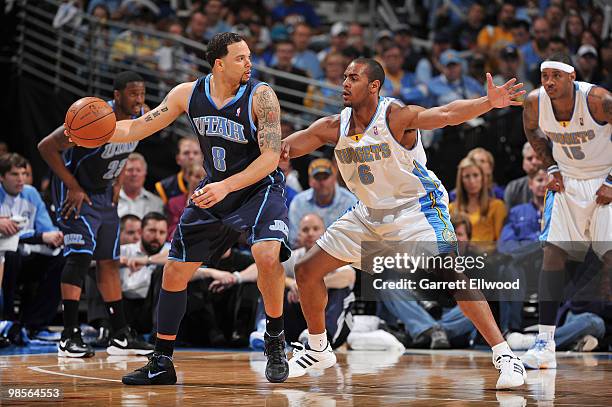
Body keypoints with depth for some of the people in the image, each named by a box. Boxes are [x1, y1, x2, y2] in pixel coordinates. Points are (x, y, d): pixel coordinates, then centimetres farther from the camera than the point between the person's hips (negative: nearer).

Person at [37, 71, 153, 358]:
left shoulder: (142, 117, -8)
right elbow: (46, 147, -25)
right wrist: (73, 187, -22)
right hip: (75, 192, -7)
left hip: (105, 193, 7)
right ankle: (69, 336, -15)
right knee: (80, 256, -18)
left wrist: (117, 181, 7)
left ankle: (121, 337, 15)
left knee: (109, 262, 10)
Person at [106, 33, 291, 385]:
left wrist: (226, 186, -34)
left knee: (268, 255, -31)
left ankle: (275, 342, -8)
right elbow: (137, 128, 1)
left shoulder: (260, 96, -18)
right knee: (174, 272, 3)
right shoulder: (188, 94, -6)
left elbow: (271, 157, -23)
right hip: (214, 191, 5)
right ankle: (161, 364, 16)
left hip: (260, 187, -5)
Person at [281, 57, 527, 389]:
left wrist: (488, 103, -56)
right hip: (369, 212, 6)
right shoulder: (334, 127, -6)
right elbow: (283, 147, -8)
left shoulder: (396, 116, -22)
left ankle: (504, 355, -20)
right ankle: (318, 351, 25)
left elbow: (445, 114, -38)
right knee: (306, 271, 5)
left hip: (416, 207, -6)